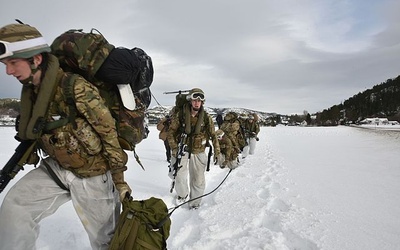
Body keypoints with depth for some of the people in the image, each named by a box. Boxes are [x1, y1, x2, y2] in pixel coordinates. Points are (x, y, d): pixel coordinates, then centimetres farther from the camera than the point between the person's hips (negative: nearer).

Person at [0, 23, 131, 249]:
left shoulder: (77, 89, -27)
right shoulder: (30, 91, 0)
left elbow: (110, 133, -21)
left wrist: (119, 179, -15)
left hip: (92, 173, -6)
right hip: (55, 167, 7)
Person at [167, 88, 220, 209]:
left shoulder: (206, 118, -6)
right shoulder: (180, 115, -11)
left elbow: (213, 135, 3)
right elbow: (171, 132, -2)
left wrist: (217, 151, 1)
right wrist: (174, 148, -9)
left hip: (198, 152, 1)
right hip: (182, 149, -1)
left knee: (198, 180, 6)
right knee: (179, 175, 2)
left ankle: (194, 203, 29)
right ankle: (182, 194, 35)